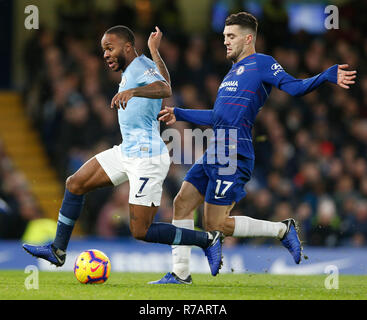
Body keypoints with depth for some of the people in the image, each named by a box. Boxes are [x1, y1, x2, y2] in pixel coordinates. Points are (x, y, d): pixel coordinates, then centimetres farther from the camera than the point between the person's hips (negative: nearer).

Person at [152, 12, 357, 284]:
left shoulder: (261, 64, -3)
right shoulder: (234, 71, 24)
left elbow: (296, 87, -16)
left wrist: (328, 76, -33)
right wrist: (179, 115, 37)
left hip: (233, 155, -9)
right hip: (216, 153, 9)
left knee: (215, 224, -9)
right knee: (182, 204, 4)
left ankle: (282, 230, 4)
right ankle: (181, 273, 8)